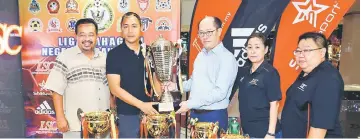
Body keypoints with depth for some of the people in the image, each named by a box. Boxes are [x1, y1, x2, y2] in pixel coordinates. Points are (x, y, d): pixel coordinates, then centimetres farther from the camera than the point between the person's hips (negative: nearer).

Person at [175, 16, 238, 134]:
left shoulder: (227, 58, -14)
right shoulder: (200, 55, 10)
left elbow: (220, 92, -21)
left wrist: (190, 104, -21)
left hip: (214, 116, -7)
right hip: (195, 114, 7)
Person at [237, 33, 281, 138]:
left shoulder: (270, 73, -14)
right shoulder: (244, 71, 4)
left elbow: (274, 104, -15)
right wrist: (241, 124, 13)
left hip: (263, 130, -6)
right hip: (246, 128, 6)